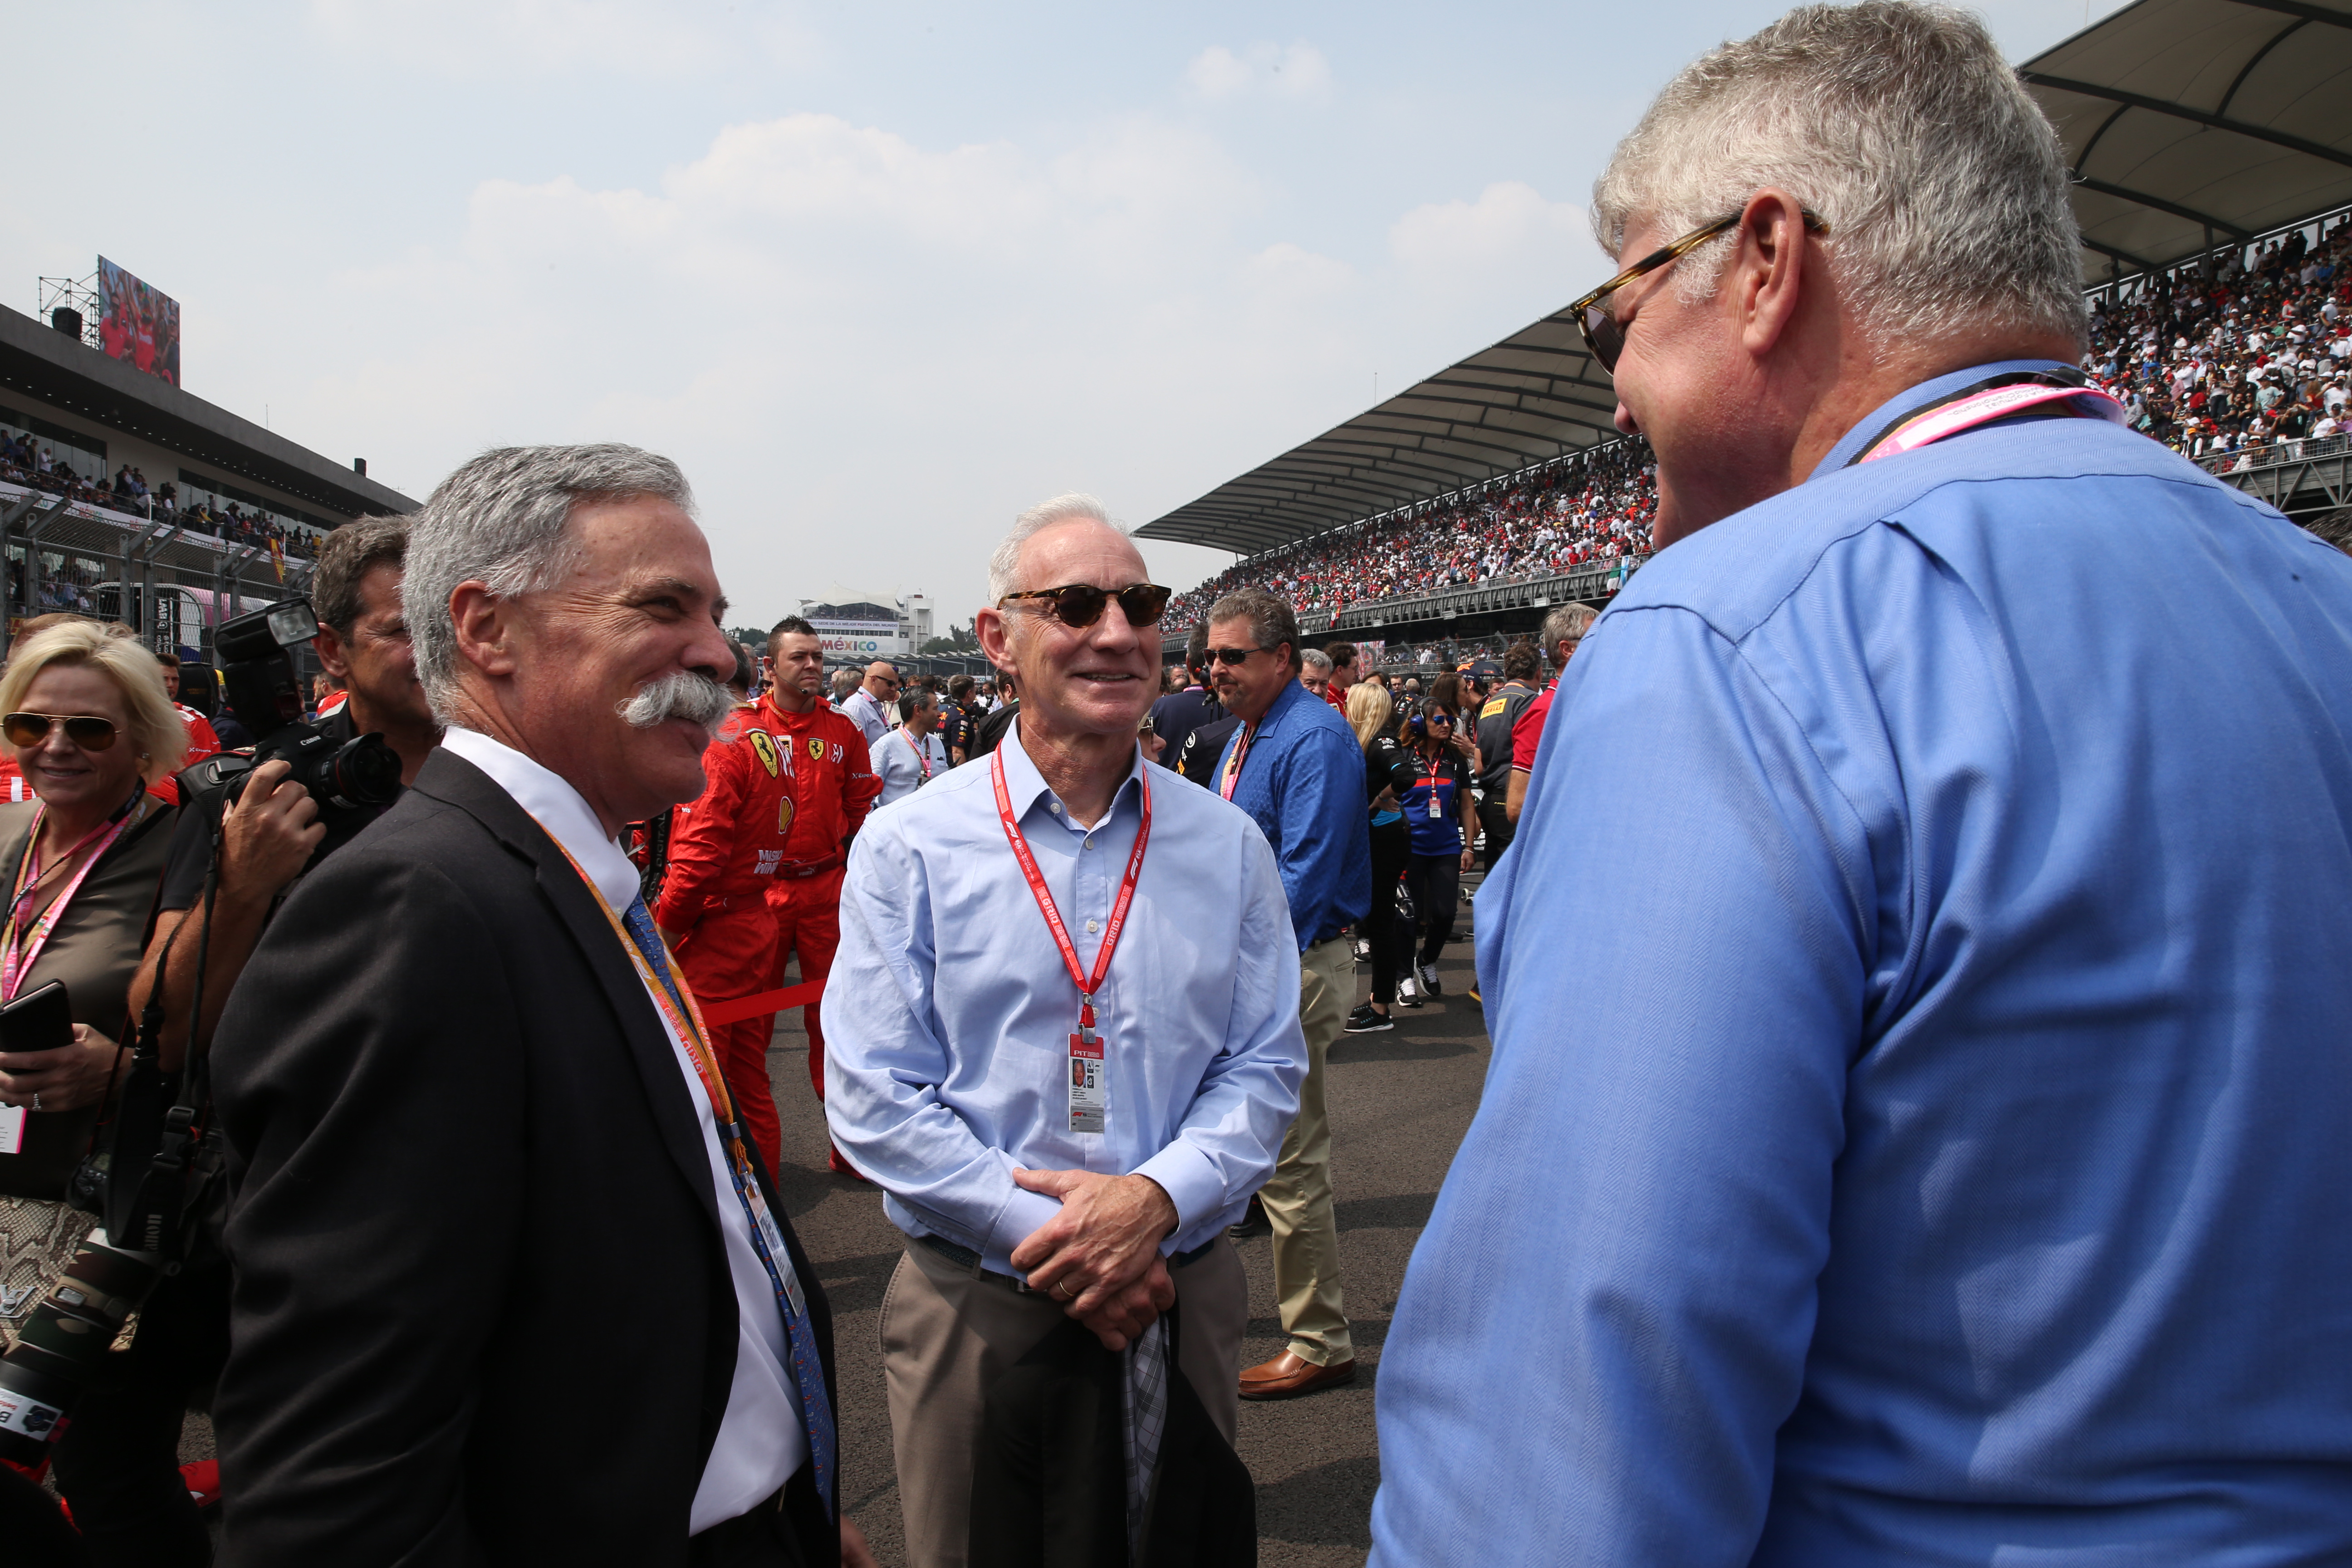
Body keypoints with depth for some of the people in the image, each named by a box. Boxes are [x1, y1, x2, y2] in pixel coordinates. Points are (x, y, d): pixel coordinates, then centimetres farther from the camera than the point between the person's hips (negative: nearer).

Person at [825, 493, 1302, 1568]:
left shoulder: (1227, 846, 2)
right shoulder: (908, 849, -6)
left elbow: (1265, 1067, 1)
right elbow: (873, 1099, -9)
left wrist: (1156, 1199, -16)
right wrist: (1049, 1237, -16)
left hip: (1183, 1297, 3)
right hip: (976, 1308, -2)